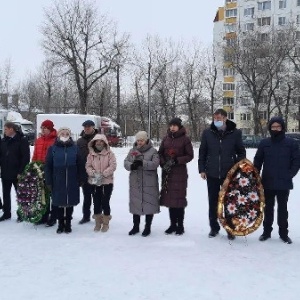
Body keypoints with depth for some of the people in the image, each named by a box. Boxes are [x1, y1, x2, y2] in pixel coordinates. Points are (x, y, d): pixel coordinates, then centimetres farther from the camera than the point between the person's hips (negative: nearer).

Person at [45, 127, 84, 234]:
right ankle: (60, 223, 19)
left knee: (70, 202, 7)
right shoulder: (52, 149, 1)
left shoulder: (75, 148, 4)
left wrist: (80, 180, 2)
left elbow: (80, 165, 5)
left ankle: (68, 223, 20)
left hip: (72, 182, 1)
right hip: (57, 181, 0)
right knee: (59, 202, 4)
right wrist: (48, 181, -3)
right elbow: (48, 166, 1)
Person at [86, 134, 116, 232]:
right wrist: (92, 173, -16)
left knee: (105, 202, -2)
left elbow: (113, 166, -10)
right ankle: (98, 222, 23)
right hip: (94, 182, 3)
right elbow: (88, 166, 3)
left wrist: (103, 174, -18)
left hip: (107, 182, -3)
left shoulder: (109, 154, -3)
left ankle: (106, 223, 15)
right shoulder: (91, 154, 5)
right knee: (96, 202, 8)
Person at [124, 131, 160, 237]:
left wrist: (142, 163, -27)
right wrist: (131, 165, -19)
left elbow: (155, 163, -16)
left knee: (149, 204, 2)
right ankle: (136, 226, 26)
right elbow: (126, 162, 4)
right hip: (135, 183, 4)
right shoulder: (132, 151, 11)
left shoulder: (153, 151, -2)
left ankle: (147, 227, 17)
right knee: (135, 204, 11)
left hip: (149, 183, -4)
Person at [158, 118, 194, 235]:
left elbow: (190, 155, -5)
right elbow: (160, 153, 14)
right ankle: (173, 224, 18)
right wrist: (163, 164, -4)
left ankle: (180, 226, 9)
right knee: (169, 198, 7)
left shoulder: (185, 139, -4)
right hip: (167, 172, 4)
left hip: (180, 172, -4)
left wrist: (176, 161, -15)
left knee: (179, 199, -2)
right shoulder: (166, 138, 9)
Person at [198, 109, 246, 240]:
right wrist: (202, 169, 2)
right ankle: (214, 227, 25)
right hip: (212, 174, 2)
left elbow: (241, 152, 6)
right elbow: (202, 152, 7)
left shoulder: (235, 133, -2)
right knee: (213, 202, 11)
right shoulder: (207, 133, 1)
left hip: (229, 174, -1)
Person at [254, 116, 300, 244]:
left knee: (282, 209, 9)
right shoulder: (264, 143, 3)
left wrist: (289, 175, -10)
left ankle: (284, 233, 18)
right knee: (268, 208, 11)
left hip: (284, 183, -1)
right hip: (267, 183, 2)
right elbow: (257, 161, 8)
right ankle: (266, 231, 20)